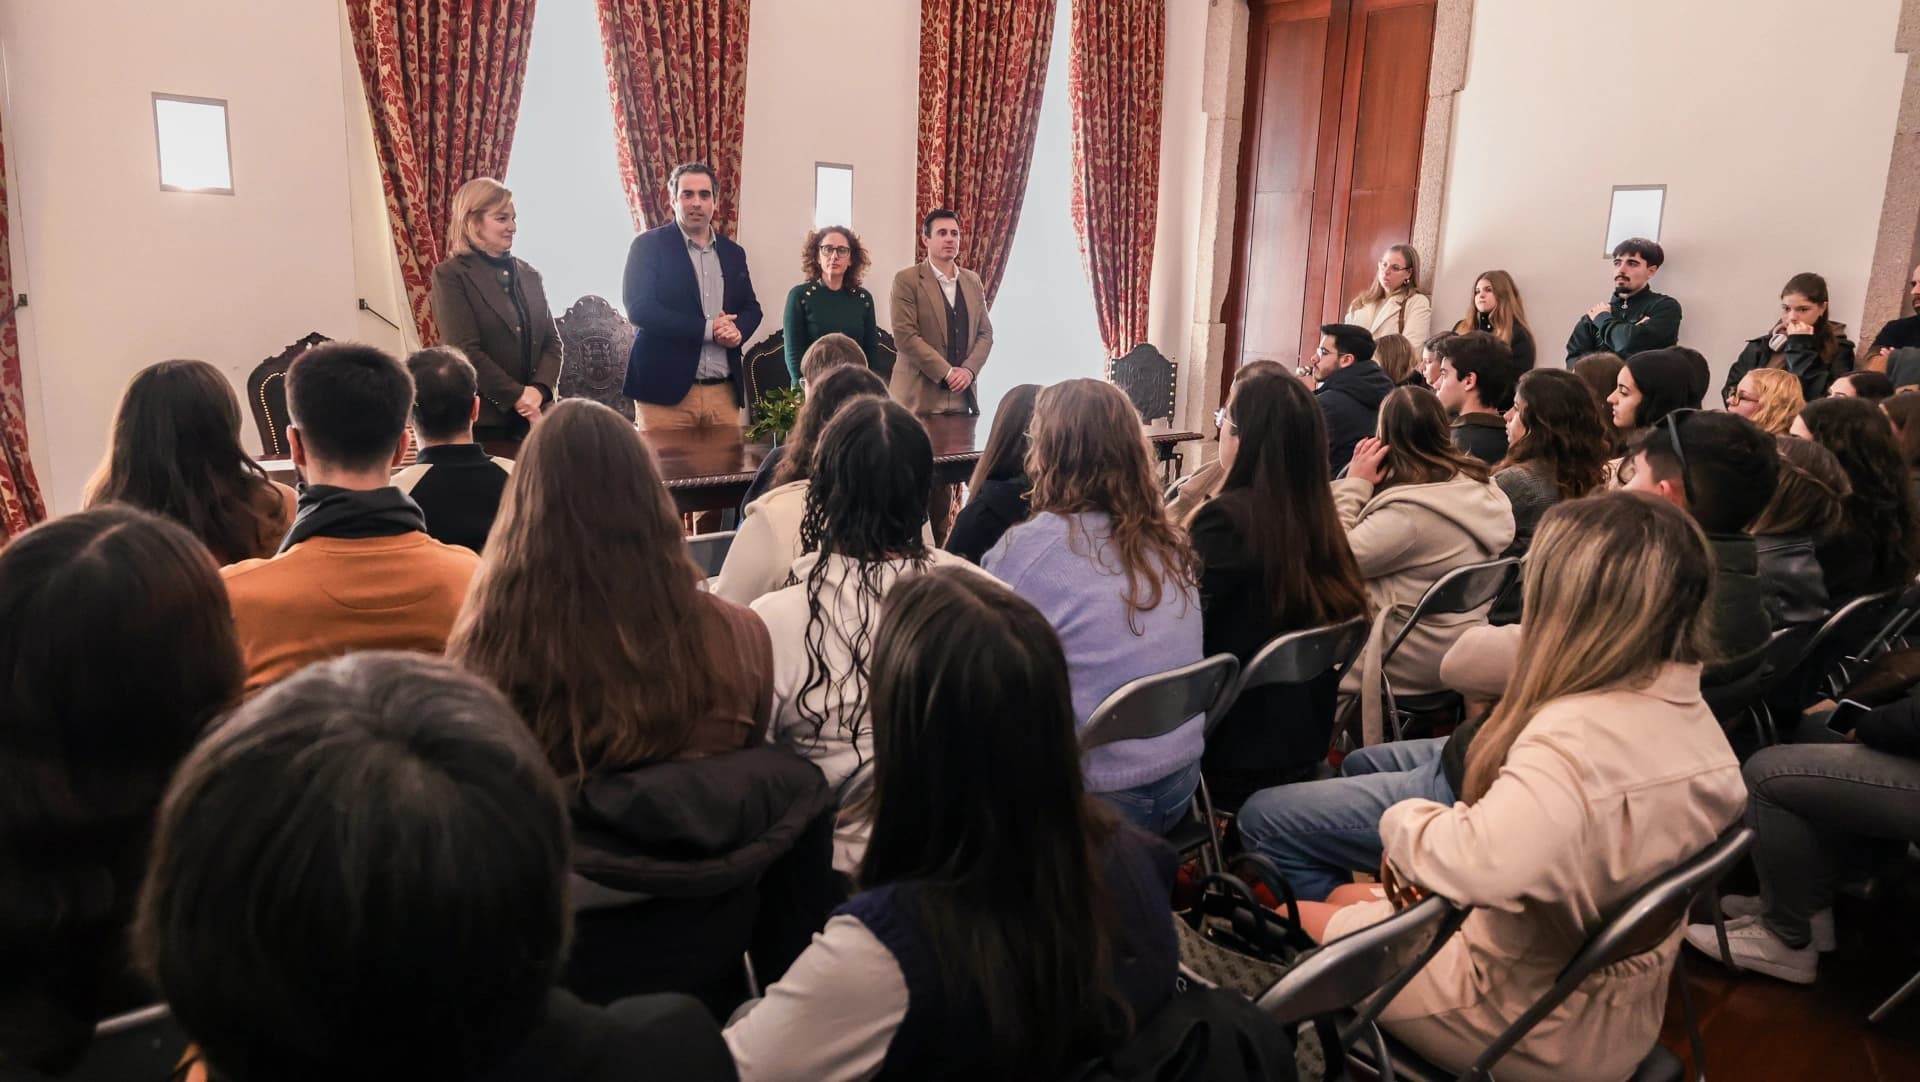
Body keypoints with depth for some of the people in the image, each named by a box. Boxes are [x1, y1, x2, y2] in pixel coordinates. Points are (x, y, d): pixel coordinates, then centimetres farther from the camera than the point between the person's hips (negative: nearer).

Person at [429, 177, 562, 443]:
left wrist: (539, 390, -8)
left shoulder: (529, 275, 15)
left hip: (534, 414, 5)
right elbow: (465, 351, -10)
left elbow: (552, 340, 10)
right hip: (481, 418, -4)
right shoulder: (450, 275, -1)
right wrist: (517, 396, -14)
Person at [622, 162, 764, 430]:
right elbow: (639, 308, -10)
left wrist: (737, 330, -6)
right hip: (666, 388, -4)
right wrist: (707, 329, -13)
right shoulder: (648, 245, 0)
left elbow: (751, 308, 19)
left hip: (724, 392, 4)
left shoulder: (733, 252, 15)